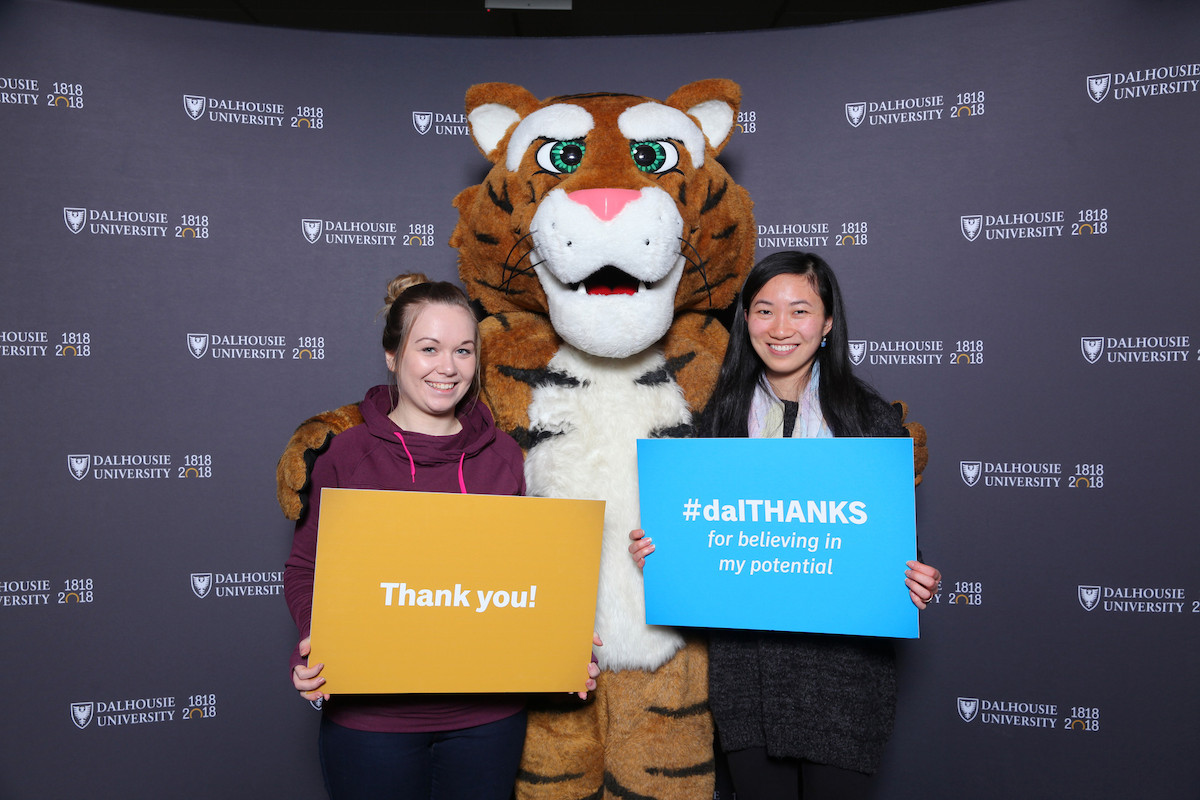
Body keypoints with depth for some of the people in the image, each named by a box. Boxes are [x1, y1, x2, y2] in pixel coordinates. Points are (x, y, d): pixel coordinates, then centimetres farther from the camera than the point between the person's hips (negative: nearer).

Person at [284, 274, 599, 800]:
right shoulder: (344, 454, -4)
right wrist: (314, 643, -17)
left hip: (488, 715, 2)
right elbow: (305, 570, 1)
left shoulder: (503, 455, 3)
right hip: (370, 717, -2)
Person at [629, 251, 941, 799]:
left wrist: (914, 581, -16)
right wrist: (656, 548, -6)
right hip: (743, 658, 2)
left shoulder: (870, 416, -1)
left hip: (843, 658, -2)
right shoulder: (722, 416, 5)